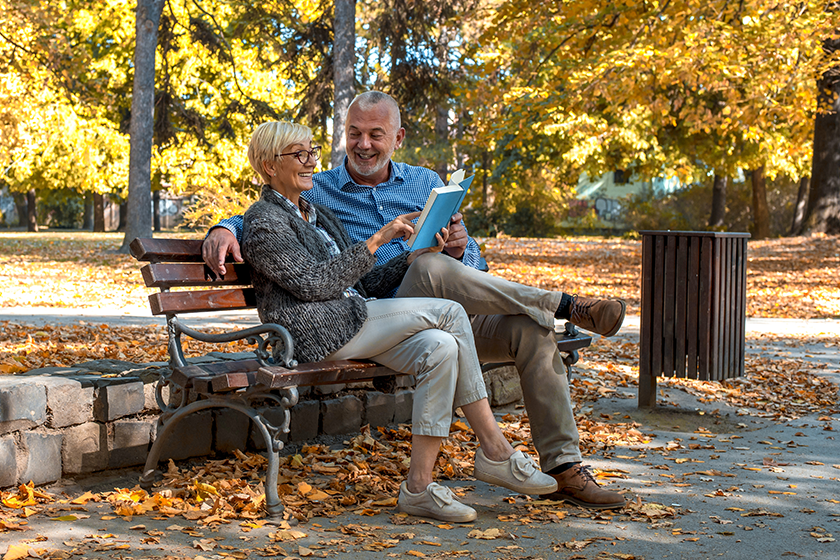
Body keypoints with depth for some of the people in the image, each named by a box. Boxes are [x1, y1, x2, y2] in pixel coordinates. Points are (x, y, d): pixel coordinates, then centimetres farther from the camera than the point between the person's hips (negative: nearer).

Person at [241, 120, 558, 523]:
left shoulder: (319, 215, 25)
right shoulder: (263, 221, -2)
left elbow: (363, 283, 20)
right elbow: (314, 283, -15)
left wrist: (414, 256, 4)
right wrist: (376, 241, -15)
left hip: (354, 321, 8)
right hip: (318, 332, -8)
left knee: (441, 348, -19)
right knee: (449, 313, -17)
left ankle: (420, 486, -19)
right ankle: (496, 452, -14)